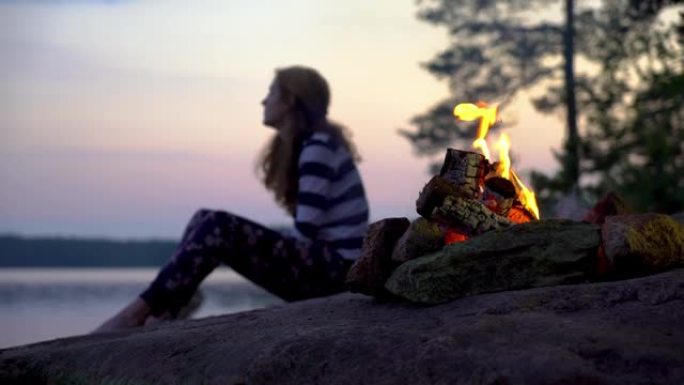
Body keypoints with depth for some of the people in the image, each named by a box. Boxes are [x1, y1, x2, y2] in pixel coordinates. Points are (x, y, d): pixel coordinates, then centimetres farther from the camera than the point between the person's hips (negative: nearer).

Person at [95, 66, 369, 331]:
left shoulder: (318, 147, -13)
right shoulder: (307, 145, 17)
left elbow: (306, 230, -18)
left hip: (335, 267, -9)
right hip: (319, 260, 9)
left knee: (217, 227, -23)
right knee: (204, 221, 1)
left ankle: (136, 313, -20)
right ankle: (159, 316, -11)